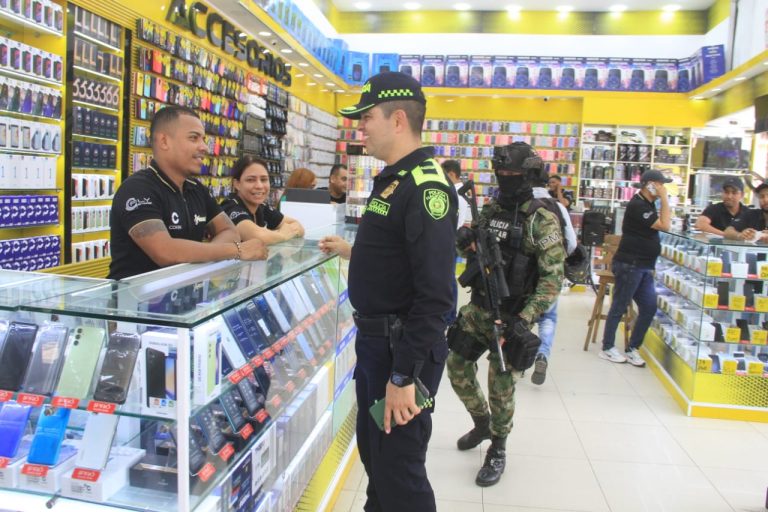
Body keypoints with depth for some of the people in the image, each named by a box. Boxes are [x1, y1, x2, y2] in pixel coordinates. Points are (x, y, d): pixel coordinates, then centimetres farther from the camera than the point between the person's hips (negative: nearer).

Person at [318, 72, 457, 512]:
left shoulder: (426, 186, -20)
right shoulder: (393, 180, 11)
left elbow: (434, 295, -25)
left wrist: (404, 376, -24)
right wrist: (353, 252, 20)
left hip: (403, 348, -10)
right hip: (374, 340, 10)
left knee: (398, 468, 4)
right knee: (373, 452, 23)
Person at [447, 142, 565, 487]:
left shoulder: (542, 220, -13)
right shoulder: (490, 210, 6)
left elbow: (552, 279, -17)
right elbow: (471, 249, 18)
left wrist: (525, 319, -25)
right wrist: (463, 240, -7)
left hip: (512, 314, -6)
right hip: (478, 307, 6)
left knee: (501, 384, 4)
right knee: (457, 366, 12)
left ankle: (497, 450, 27)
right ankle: (481, 423, 37)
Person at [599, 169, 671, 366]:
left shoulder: (647, 205, 16)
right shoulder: (637, 206, -16)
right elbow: (665, 226, -17)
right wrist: (664, 199, -14)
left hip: (643, 267, 10)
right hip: (629, 265, -10)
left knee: (649, 308, 7)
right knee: (619, 307, 1)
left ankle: (632, 349, 17)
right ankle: (607, 348, 13)